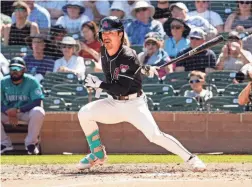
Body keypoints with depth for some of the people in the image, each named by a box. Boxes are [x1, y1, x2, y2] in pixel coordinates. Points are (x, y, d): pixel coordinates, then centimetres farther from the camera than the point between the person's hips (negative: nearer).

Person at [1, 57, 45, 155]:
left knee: (38, 112, -35)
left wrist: (18, 110, -30)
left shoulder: (31, 81, -13)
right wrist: (9, 113, -29)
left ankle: (31, 143, -16)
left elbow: (37, 102, -20)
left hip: (26, 112, -3)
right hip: (8, 111, 3)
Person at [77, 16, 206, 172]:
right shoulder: (104, 52, 0)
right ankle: (98, 154, 5)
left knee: (155, 135, -23)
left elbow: (121, 89, -27)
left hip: (133, 104, -6)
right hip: (113, 104, 7)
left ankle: (191, 159, -13)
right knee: (85, 113, -13)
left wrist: (99, 85, -24)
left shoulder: (128, 57, -22)